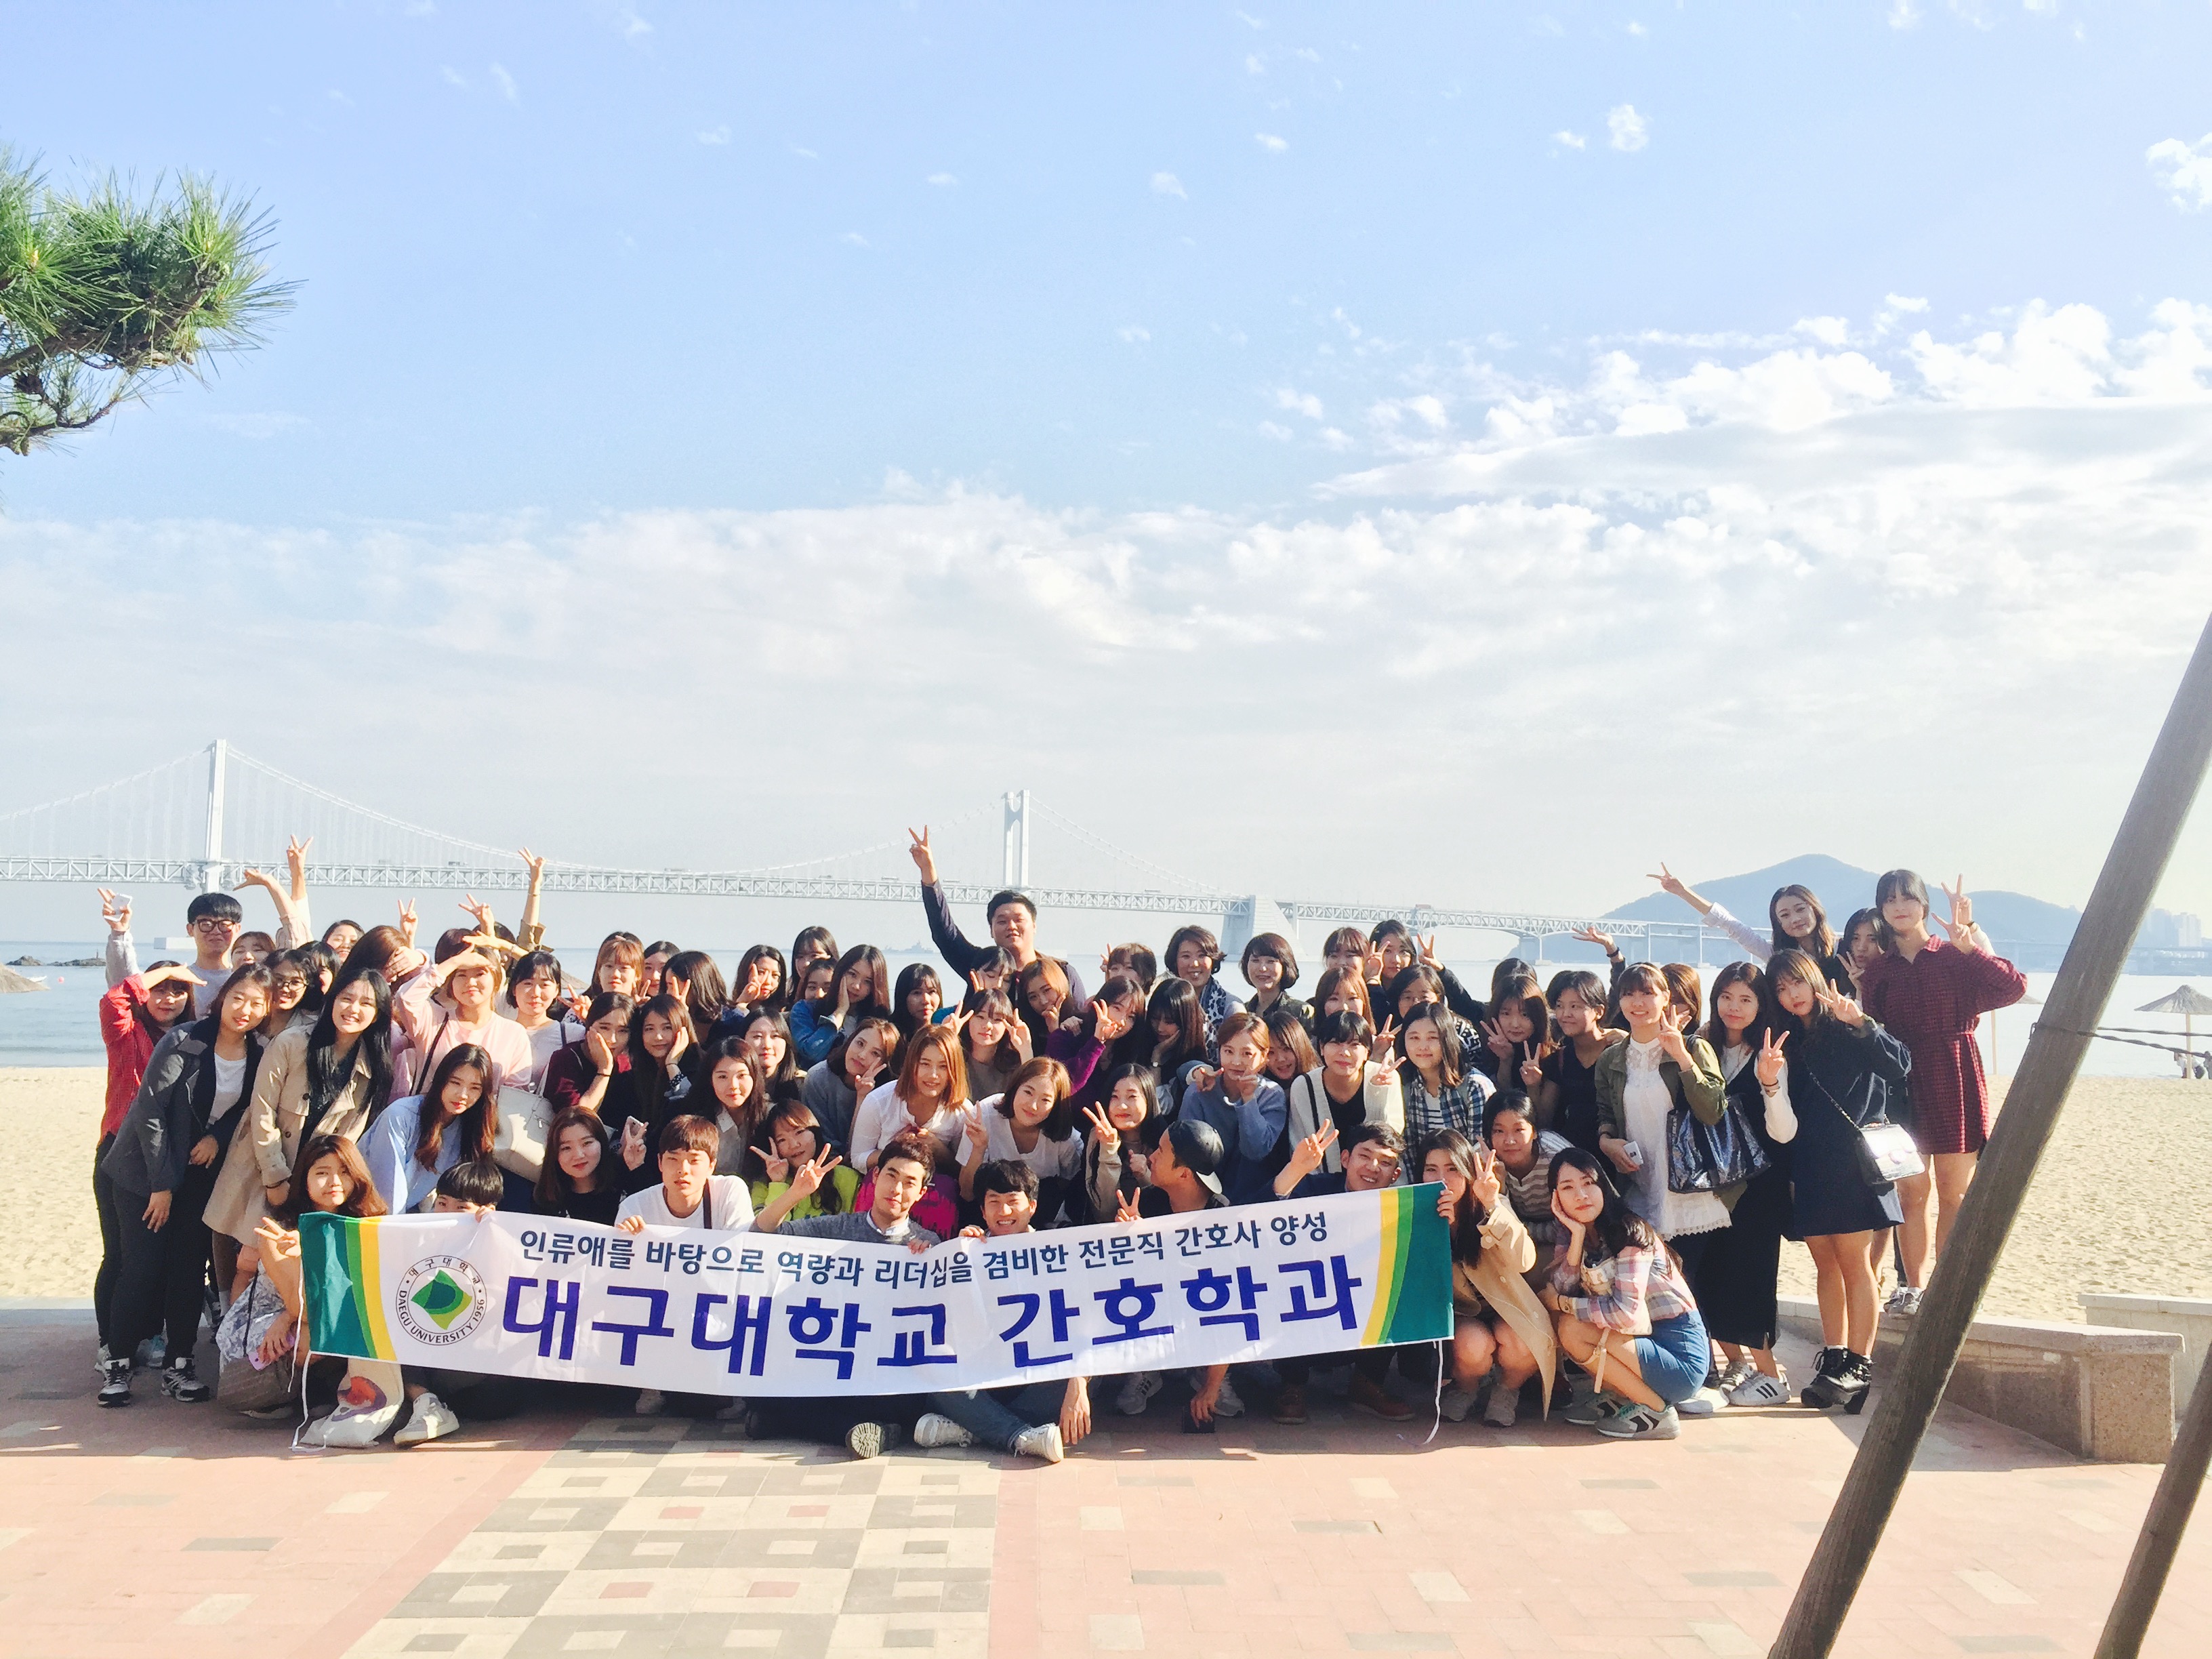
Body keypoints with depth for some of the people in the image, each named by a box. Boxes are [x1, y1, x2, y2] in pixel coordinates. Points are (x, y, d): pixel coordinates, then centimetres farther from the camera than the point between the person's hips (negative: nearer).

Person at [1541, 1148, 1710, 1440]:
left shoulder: (1630, 1231, -18)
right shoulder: (1569, 1233, 3)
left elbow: (1626, 1312, -27)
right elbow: (1559, 1293, -11)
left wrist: (1561, 1303, -15)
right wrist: (1577, 1235, -21)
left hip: (1682, 1359, -7)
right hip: (1643, 1340, 7)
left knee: (1572, 1330, -21)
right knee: (1554, 1319, -4)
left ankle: (1657, 1410, -8)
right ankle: (1616, 1397, 8)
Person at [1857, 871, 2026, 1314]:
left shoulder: (1956, 956, 4)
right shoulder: (1879, 969, 10)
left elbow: (2013, 986, -13)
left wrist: (1968, 944, -19)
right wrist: (1856, 999, -10)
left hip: (1953, 1078, -2)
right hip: (1902, 1081, 2)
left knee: (1953, 1190, 1)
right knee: (1910, 1190, 4)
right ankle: (1914, 1286, 12)